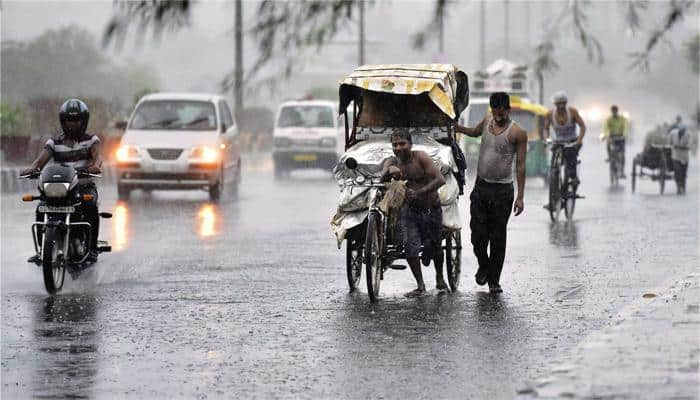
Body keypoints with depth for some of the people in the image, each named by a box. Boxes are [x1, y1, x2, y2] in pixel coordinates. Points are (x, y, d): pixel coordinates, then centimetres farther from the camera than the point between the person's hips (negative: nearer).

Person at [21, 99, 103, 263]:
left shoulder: (91, 140, 7)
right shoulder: (54, 143, 12)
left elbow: (97, 154, -13)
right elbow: (43, 157, -5)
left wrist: (95, 165, -39)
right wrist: (33, 167, -30)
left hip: (84, 186, -2)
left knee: (91, 206, -33)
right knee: (41, 209, -23)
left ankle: (92, 248, -25)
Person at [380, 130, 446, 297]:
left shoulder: (420, 157, -17)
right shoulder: (392, 162, -7)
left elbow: (440, 179, -26)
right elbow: (383, 179, -26)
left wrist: (419, 192, -36)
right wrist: (389, 170, -48)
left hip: (431, 210, -2)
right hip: (409, 209, 2)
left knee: (434, 247, 12)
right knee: (410, 247, -15)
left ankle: (439, 278, 41)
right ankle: (420, 286, -1)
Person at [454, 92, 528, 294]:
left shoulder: (517, 133, -9)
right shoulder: (487, 120, 6)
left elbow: (520, 166, -7)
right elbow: (475, 132, 30)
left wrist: (520, 197, -10)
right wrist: (457, 127, 10)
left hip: (502, 190, -4)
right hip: (481, 186, 4)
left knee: (498, 237, 0)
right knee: (478, 233, 1)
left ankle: (494, 280, 9)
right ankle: (484, 266, 27)